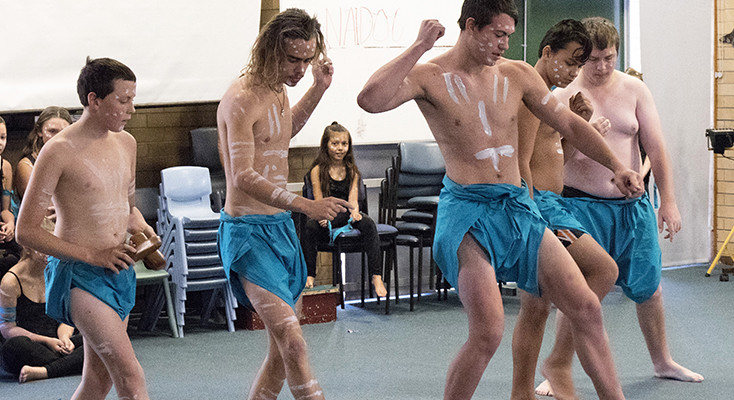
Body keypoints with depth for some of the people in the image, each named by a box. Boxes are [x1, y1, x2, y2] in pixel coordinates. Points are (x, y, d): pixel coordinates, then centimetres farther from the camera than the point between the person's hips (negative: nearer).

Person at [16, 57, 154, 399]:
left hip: (119, 272, 8)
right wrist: (92, 255, -15)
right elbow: (25, 231, -12)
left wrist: (140, 226, 3)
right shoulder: (59, 151, -12)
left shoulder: (125, 143, 10)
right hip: (79, 275, -8)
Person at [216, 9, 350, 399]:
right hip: (248, 231, -9)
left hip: (281, 227, 10)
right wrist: (306, 205, -35)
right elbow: (243, 178, -25)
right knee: (292, 341, -20)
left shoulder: (277, 89, 11)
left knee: (282, 351, 12)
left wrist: (317, 90, 21)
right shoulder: (242, 99, -18)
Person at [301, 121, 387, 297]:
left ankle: (376, 276, -34)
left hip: (346, 214, 2)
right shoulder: (318, 170, 3)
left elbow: (352, 199, 1)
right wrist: (323, 216, -27)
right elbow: (319, 201, -4)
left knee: (368, 223, -31)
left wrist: (355, 211, -23)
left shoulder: (351, 170, 11)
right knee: (309, 227, -34)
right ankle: (309, 276, -23)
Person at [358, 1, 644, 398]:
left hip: (519, 209, 6)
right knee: (488, 330, -20)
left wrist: (615, 165, 9)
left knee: (587, 309, 2)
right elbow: (370, 100, -24)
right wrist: (419, 46, -18)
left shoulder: (517, 75, 8)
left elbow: (569, 123, 17)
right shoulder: (431, 77, -5)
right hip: (467, 211, -5)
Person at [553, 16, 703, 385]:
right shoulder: (565, 96, -6)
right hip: (582, 205, -3)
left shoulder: (634, 89, 2)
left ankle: (663, 362, 33)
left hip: (633, 205, 4)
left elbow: (656, 147, 1)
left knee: (649, 288, 14)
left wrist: (668, 201, -3)